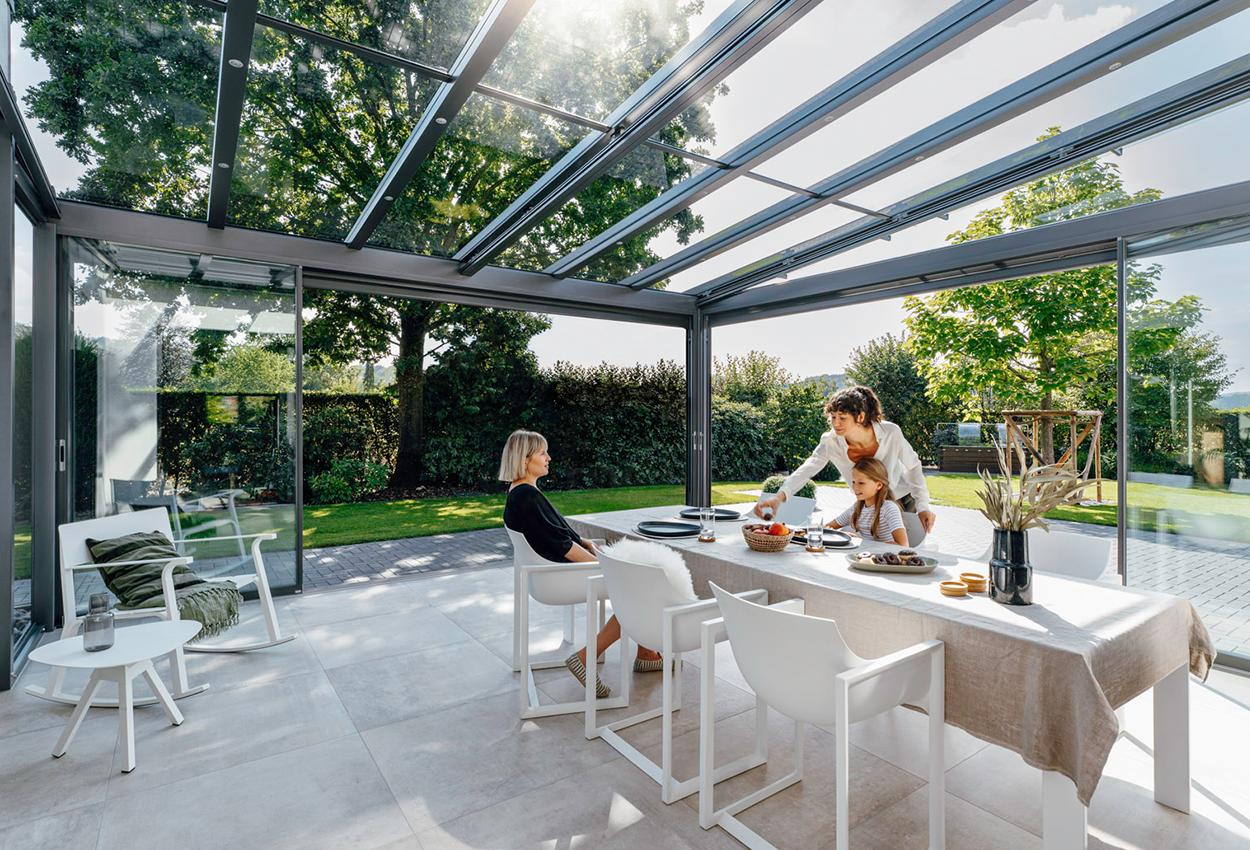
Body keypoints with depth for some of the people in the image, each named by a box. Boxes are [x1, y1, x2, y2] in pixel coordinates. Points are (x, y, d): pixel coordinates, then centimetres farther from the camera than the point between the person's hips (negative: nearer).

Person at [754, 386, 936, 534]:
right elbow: (806, 470, -36)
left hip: (903, 503, -1)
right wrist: (779, 497, -53)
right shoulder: (831, 442, -25)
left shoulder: (890, 433, -27)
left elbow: (913, 466, -10)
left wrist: (922, 507, -11)